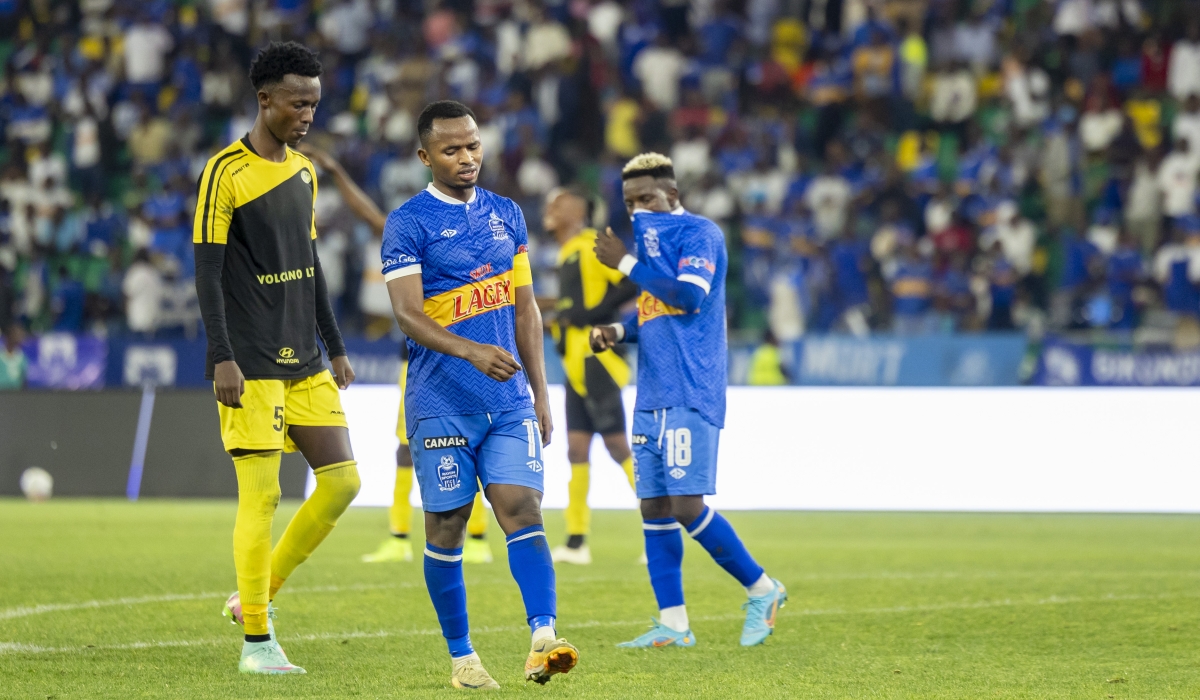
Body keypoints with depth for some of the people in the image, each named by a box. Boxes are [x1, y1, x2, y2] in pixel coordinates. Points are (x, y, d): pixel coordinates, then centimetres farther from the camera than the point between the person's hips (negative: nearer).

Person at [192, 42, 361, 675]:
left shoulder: (304, 171, 14)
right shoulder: (227, 171, -9)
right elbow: (207, 271, -12)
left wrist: (335, 349, 19)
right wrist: (222, 359, -18)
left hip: (304, 362, 7)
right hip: (250, 367, -7)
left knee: (342, 480, 2)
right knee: (261, 495, -8)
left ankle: (257, 596, 16)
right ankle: (257, 642, 0)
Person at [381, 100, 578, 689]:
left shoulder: (506, 215, 12)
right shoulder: (408, 224, -6)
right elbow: (407, 314, -16)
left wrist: (540, 395, 14)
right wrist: (472, 351, -32)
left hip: (509, 402, 4)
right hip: (441, 405, -4)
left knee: (522, 509, -12)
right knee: (446, 527, 3)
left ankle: (543, 639, -25)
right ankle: (461, 657, 13)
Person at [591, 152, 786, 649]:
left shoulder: (700, 234, -7)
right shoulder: (650, 240, 20)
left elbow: (689, 296, -22)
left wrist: (626, 263, -14)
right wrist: (616, 332, 10)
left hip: (690, 393, -9)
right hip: (652, 394, 9)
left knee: (687, 505, -13)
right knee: (654, 507, 4)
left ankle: (761, 590, 3)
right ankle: (673, 625, 6)